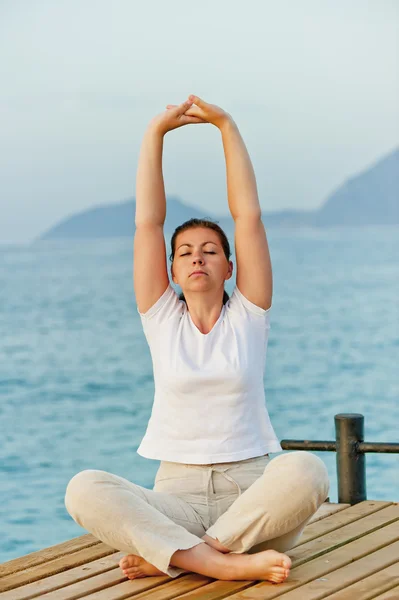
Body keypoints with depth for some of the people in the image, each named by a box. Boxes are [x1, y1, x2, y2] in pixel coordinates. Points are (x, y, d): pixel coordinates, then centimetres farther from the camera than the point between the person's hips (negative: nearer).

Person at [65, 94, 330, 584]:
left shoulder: (247, 316, 8)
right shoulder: (162, 319, 9)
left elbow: (248, 215, 3)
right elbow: (147, 222, 4)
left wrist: (227, 126, 3)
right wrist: (155, 134, 2)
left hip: (252, 496, 0)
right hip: (176, 499, 1)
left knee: (306, 470, -35)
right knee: (84, 490, -28)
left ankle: (169, 557, -26)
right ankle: (229, 563, -34)